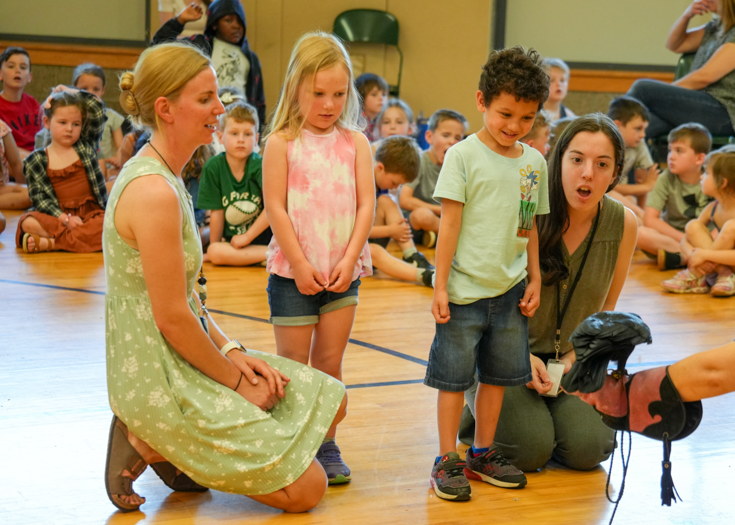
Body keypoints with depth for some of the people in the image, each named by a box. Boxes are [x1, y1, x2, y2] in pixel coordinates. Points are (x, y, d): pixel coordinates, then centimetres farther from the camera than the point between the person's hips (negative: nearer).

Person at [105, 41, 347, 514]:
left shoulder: (161, 175, 9)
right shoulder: (155, 192, -23)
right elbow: (172, 318, -22)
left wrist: (230, 351, 2)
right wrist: (236, 379, -10)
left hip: (182, 361, 10)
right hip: (159, 381, -10)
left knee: (329, 400, 16)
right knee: (306, 488, -4)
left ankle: (173, 448, 11)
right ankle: (148, 445, -1)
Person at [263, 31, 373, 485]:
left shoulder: (355, 143, 4)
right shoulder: (282, 143, -4)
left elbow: (366, 205, 0)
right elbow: (276, 208, -8)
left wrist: (349, 260, -9)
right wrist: (300, 264, -12)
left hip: (344, 271, 3)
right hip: (293, 271, -3)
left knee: (330, 361, 8)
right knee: (292, 362, 3)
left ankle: (326, 444, 16)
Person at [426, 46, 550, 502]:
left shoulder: (534, 162, 6)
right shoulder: (464, 156, -8)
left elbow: (531, 227, 14)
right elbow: (450, 225, -9)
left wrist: (535, 279, 11)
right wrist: (440, 286, -10)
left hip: (511, 291, 5)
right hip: (466, 290, -5)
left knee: (498, 374, 14)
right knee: (454, 376, 2)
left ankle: (483, 453, 27)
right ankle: (447, 461, 12)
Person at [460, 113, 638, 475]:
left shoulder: (624, 224, -8)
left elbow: (607, 305, 8)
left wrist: (574, 356, -4)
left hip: (570, 359, 3)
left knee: (587, 449, -17)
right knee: (530, 449, -21)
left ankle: (546, 410, 16)